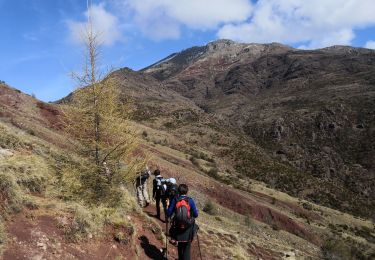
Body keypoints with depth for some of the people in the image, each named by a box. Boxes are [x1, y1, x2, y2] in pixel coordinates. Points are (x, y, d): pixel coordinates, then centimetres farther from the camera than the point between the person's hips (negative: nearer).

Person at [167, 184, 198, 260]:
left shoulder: (175, 200, -7)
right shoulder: (190, 200, -10)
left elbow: (168, 214, -4)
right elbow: (195, 215, -6)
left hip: (178, 227, 2)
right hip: (188, 228, -2)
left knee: (180, 246, 24)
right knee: (187, 247, 12)